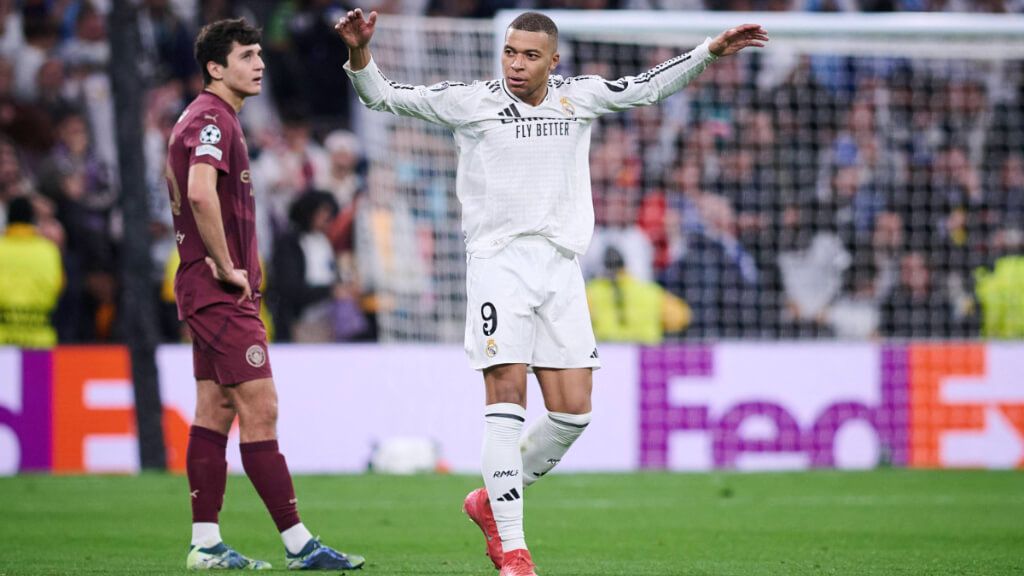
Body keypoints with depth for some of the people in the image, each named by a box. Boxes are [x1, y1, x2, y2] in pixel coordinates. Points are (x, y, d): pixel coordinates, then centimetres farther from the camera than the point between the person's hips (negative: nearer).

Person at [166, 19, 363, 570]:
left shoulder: (206, 118, 18)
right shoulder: (211, 120, -15)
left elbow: (181, 190, 30)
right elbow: (201, 193, -30)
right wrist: (226, 267, -22)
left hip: (208, 290, 11)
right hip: (220, 292, -11)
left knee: (214, 413, 9)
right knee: (260, 410, -10)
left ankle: (206, 544, 10)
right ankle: (299, 545, -10)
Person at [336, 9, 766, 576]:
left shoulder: (579, 97, 10)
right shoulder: (470, 101, 0)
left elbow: (646, 86, 21)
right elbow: (384, 96, -2)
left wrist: (709, 51, 15)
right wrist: (361, 53, -20)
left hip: (560, 266, 4)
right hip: (498, 262, -4)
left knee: (573, 411, 0)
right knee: (506, 398, -13)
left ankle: (492, 501, 23)